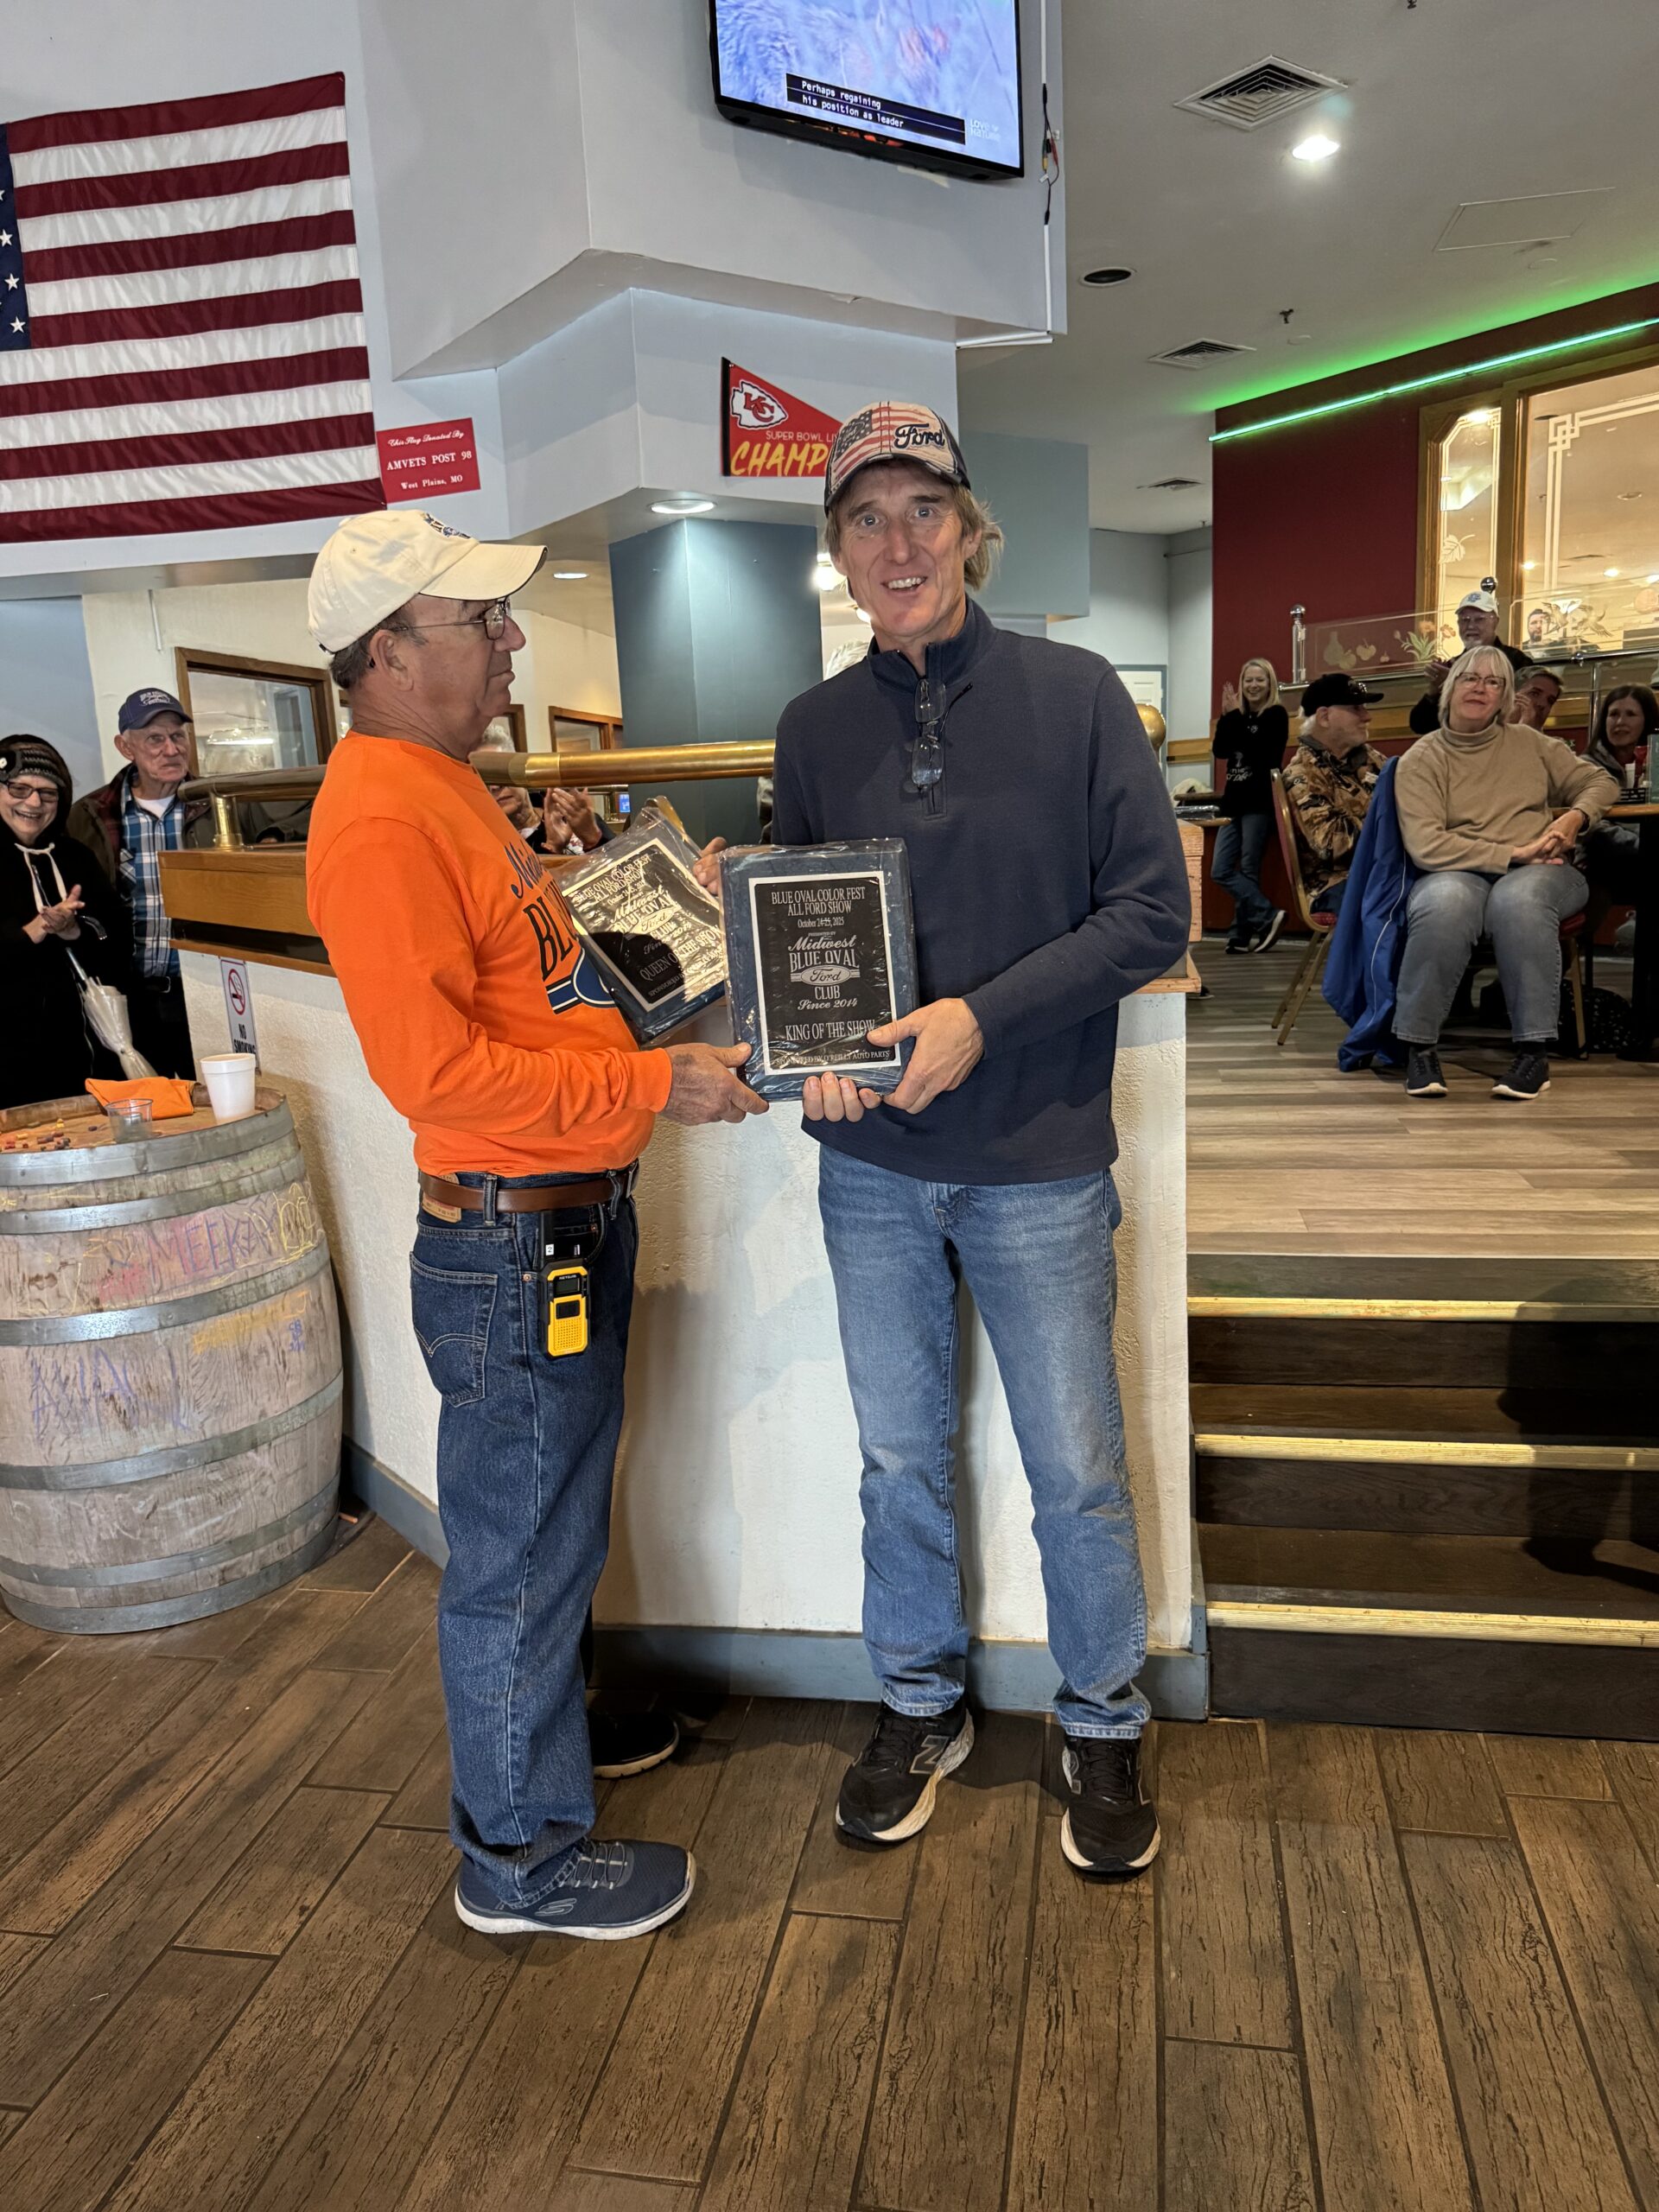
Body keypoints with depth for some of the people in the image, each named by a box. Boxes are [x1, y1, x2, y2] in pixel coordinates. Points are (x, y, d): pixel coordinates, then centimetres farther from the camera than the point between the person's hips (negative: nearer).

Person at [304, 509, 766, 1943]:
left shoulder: (443, 783, 13)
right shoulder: (381, 816, -20)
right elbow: (436, 1065, -25)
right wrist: (652, 1087, -22)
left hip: (569, 1222, 10)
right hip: (513, 1244, -10)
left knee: (553, 1525, 25)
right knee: (522, 1546, 6)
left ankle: (542, 1725, 47)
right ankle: (524, 1858, 27)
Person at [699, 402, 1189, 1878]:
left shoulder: (1075, 695, -5)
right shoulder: (817, 729, 4)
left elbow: (1153, 910, -8)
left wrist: (983, 1015, -19)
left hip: (1040, 1161, -2)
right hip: (872, 1164, 3)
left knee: (1077, 1471, 10)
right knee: (900, 1458, 17)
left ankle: (1105, 1728, 35)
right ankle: (922, 1708, 40)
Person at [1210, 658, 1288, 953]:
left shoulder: (1275, 715, -2)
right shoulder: (1238, 717, 15)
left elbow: (1256, 749, -17)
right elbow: (1219, 750, 1)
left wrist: (1236, 716, -13)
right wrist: (1227, 716, -9)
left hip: (1259, 803, -7)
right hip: (1234, 802, 7)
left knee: (1248, 871, -6)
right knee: (1221, 871, -1)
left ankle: (1243, 935, 0)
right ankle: (1269, 916, 0)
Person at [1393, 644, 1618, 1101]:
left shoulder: (1529, 743, 14)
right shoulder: (1421, 760, 3)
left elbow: (1599, 781, 21)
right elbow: (1425, 845, -11)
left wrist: (1574, 817, -3)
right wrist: (1514, 853, -14)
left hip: (1540, 872, 2)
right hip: (1460, 872, -1)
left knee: (1517, 898, -36)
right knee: (1445, 901, -38)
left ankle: (1534, 1051, -33)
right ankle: (1419, 1044, -27)